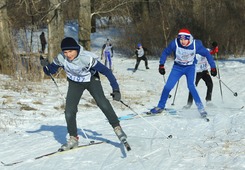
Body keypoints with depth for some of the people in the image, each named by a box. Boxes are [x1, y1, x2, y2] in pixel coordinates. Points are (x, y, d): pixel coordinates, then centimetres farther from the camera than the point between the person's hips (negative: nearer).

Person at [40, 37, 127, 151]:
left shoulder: (87, 58, -34)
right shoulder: (61, 59, -24)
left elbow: (106, 71, -28)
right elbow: (50, 72, -8)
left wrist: (116, 89, -31)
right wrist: (45, 65, -32)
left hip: (91, 80, -3)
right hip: (75, 83, 3)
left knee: (102, 102, -24)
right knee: (69, 111, -8)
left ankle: (117, 127, -6)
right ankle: (73, 139, 9)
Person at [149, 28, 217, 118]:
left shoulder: (196, 45, -25)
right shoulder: (174, 43, -24)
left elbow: (207, 54, -11)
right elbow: (165, 53, -5)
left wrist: (213, 67, -10)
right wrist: (161, 65, -9)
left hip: (190, 67, -2)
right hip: (177, 67, 2)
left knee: (191, 86, -23)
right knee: (168, 86, -5)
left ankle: (200, 108, -16)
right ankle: (160, 106, 13)